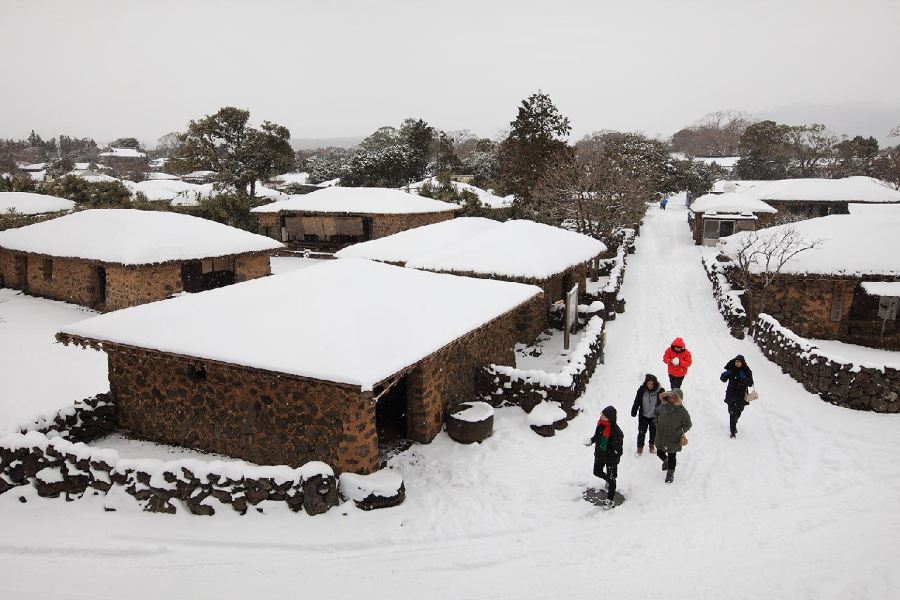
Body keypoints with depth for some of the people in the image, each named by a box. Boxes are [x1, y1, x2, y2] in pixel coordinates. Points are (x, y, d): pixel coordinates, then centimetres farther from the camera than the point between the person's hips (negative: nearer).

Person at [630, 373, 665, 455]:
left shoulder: (660, 391, -20)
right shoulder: (642, 390, -17)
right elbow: (637, 402, -5)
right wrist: (634, 412, -1)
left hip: (654, 416, 0)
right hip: (643, 415, 0)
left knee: (653, 431, 18)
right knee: (642, 431, 5)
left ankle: (652, 445, 42)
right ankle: (640, 447, 24)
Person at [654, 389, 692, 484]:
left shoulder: (682, 411, -18)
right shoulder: (663, 406, -8)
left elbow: (688, 425, -5)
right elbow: (656, 412, 15)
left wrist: (679, 432, -15)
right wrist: (657, 423, 5)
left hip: (673, 439, -4)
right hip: (661, 436, 4)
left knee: (671, 457, 7)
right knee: (659, 453, 18)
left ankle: (670, 474, 27)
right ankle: (665, 460, 52)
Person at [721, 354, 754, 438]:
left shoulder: (747, 372, -3)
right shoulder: (731, 370, 0)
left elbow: (750, 384, -9)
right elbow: (723, 379, 9)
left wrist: (744, 378, -24)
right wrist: (725, 375, -12)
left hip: (741, 396, 0)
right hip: (731, 394, 0)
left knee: (738, 413, 11)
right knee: (732, 412, -10)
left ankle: (733, 426, 39)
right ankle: (733, 430, -3)